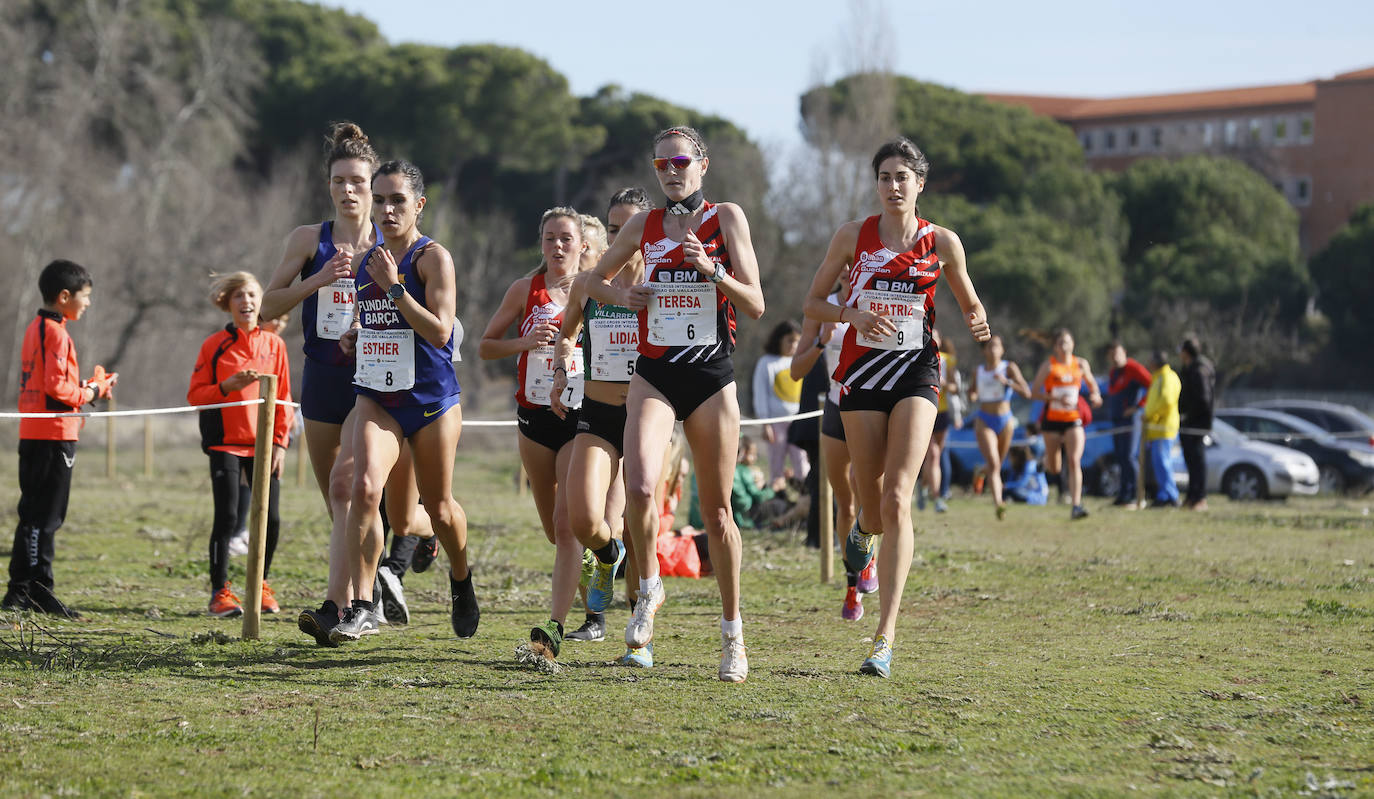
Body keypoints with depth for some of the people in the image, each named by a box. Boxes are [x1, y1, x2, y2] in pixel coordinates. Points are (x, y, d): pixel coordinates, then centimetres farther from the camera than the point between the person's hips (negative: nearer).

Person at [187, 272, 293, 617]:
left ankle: (261, 585, 18)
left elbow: (283, 398, 10)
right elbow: (195, 395, 1)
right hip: (226, 443, -2)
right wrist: (228, 386, -15)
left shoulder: (274, 344, 8)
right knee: (227, 517, -8)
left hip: (263, 444, 2)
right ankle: (220, 592, 0)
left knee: (270, 518, -1)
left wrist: (280, 442, 2)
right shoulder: (215, 345, 2)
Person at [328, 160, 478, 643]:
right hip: (376, 396, 4)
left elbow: (439, 331, -20)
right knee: (365, 487, -21)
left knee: (438, 507, 12)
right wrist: (352, 336, 6)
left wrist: (394, 286, -23)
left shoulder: (433, 258, -10)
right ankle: (362, 608, -18)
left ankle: (461, 578, 44)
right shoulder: (365, 258, 9)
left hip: (432, 399, -3)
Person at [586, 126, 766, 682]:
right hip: (654, 374, 1)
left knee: (716, 511, 4)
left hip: (712, 377, -1)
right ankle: (649, 589, 3)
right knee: (640, 488, -23)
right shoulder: (644, 225, 8)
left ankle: (732, 632, 18)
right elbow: (595, 280, 21)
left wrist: (712, 269, -20)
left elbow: (755, 306, -4)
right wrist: (622, 296, 0)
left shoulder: (726, 218, 1)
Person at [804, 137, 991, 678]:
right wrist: (853, 315, -12)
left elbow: (970, 303, 15)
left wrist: (977, 323, -8)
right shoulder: (853, 236, 3)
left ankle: (885, 638, -18)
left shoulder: (942, 242, 3)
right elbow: (814, 303, 8)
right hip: (862, 366, 1)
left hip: (916, 370, -1)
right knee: (874, 502, 4)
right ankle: (864, 528, 47)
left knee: (897, 499, -16)